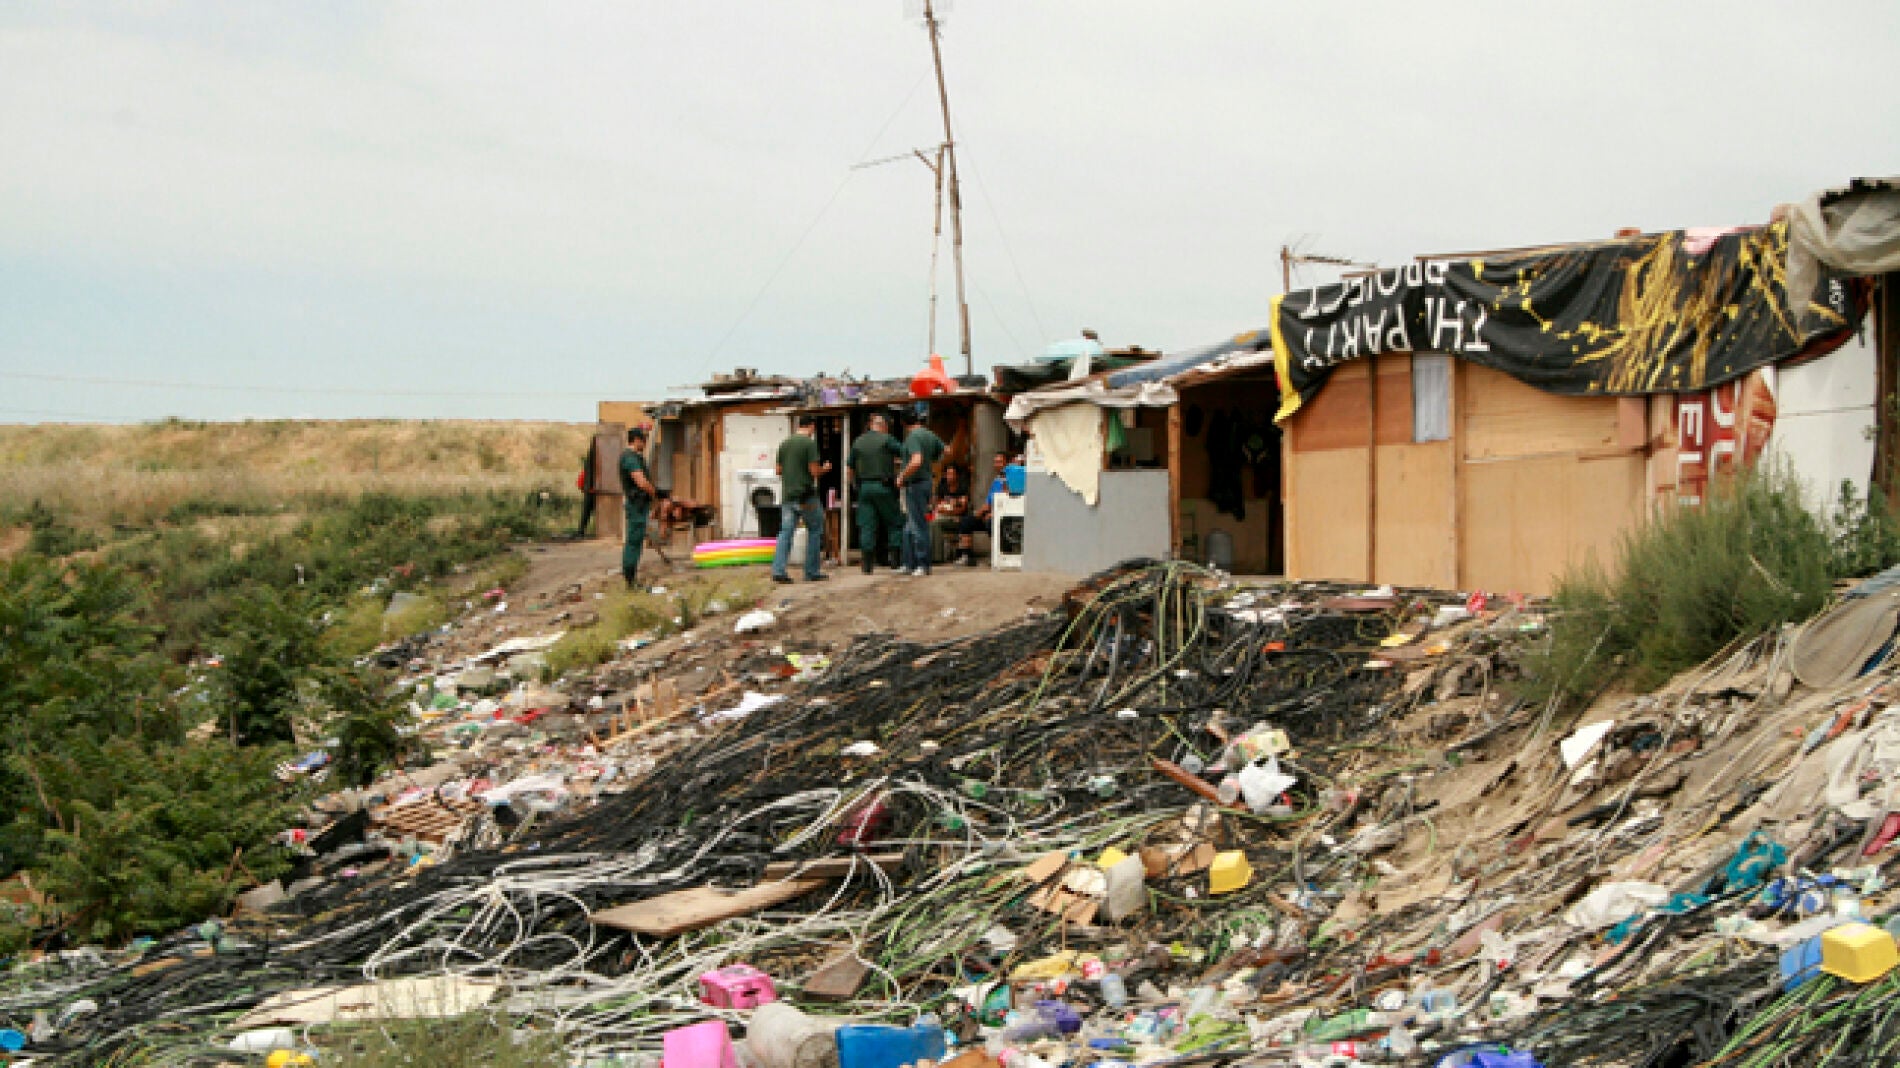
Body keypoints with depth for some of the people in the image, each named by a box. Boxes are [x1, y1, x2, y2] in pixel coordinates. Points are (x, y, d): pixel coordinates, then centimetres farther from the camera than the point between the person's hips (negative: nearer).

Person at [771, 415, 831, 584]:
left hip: (788, 495, 5)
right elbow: (814, 471, -14)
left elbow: (779, 470, 13)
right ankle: (812, 572, 10)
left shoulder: (784, 444, 9)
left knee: (786, 532, 3)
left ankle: (778, 571, -9)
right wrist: (825, 469, 6)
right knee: (815, 530, 9)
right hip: (806, 495, -5)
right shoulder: (810, 443, -10)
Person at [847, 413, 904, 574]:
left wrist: (855, 485, 22)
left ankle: (867, 563, -2)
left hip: (864, 487, 4)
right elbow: (905, 454, -7)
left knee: (867, 526, 3)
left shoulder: (858, 442, 10)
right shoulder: (886, 439, -5)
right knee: (894, 523, 5)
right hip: (883, 486, -4)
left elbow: (850, 467, 14)